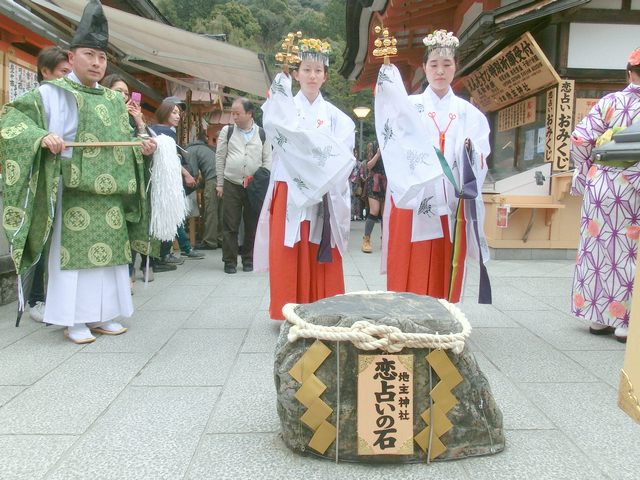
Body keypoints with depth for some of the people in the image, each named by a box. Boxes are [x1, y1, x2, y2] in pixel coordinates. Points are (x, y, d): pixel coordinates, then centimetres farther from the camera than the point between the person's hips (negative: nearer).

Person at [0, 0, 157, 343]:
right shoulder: (53, 92, -1)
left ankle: (101, 314, 18)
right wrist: (42, 136, -27)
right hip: (73, 190, -6)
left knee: (109, 249, 7)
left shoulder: (113, 100, 17)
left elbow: (121, 145, 23)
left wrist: (142, 149, 2)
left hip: (110, 192, 6)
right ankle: (73, 320, 6)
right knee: (74, 251, -4)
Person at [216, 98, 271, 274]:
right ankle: (230, 261, 11)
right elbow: (220, 158, 6)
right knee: (230, 225, 1)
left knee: (252, 225, 6)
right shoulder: (227, 131, 5)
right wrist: (220, 184, 3)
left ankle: (248, 259, 19)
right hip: (231, 185, 0)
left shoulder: (262, 134, 4)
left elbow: (267, 160, 6)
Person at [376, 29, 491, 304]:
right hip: (413, 204, -2)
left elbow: (480, 162, 9)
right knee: (409, 275, -1)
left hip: (452, 206, 2)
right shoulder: (408, 106, 6)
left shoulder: (468, 113, 13)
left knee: (444, 277, 6)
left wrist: (471, 152, -14)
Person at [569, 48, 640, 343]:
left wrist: (585, 175, 6)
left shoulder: (608, 102, 0)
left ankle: (598, 316, 18)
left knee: (599, 248, 10)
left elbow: (579, 140, -5)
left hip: (601, 185, 1)